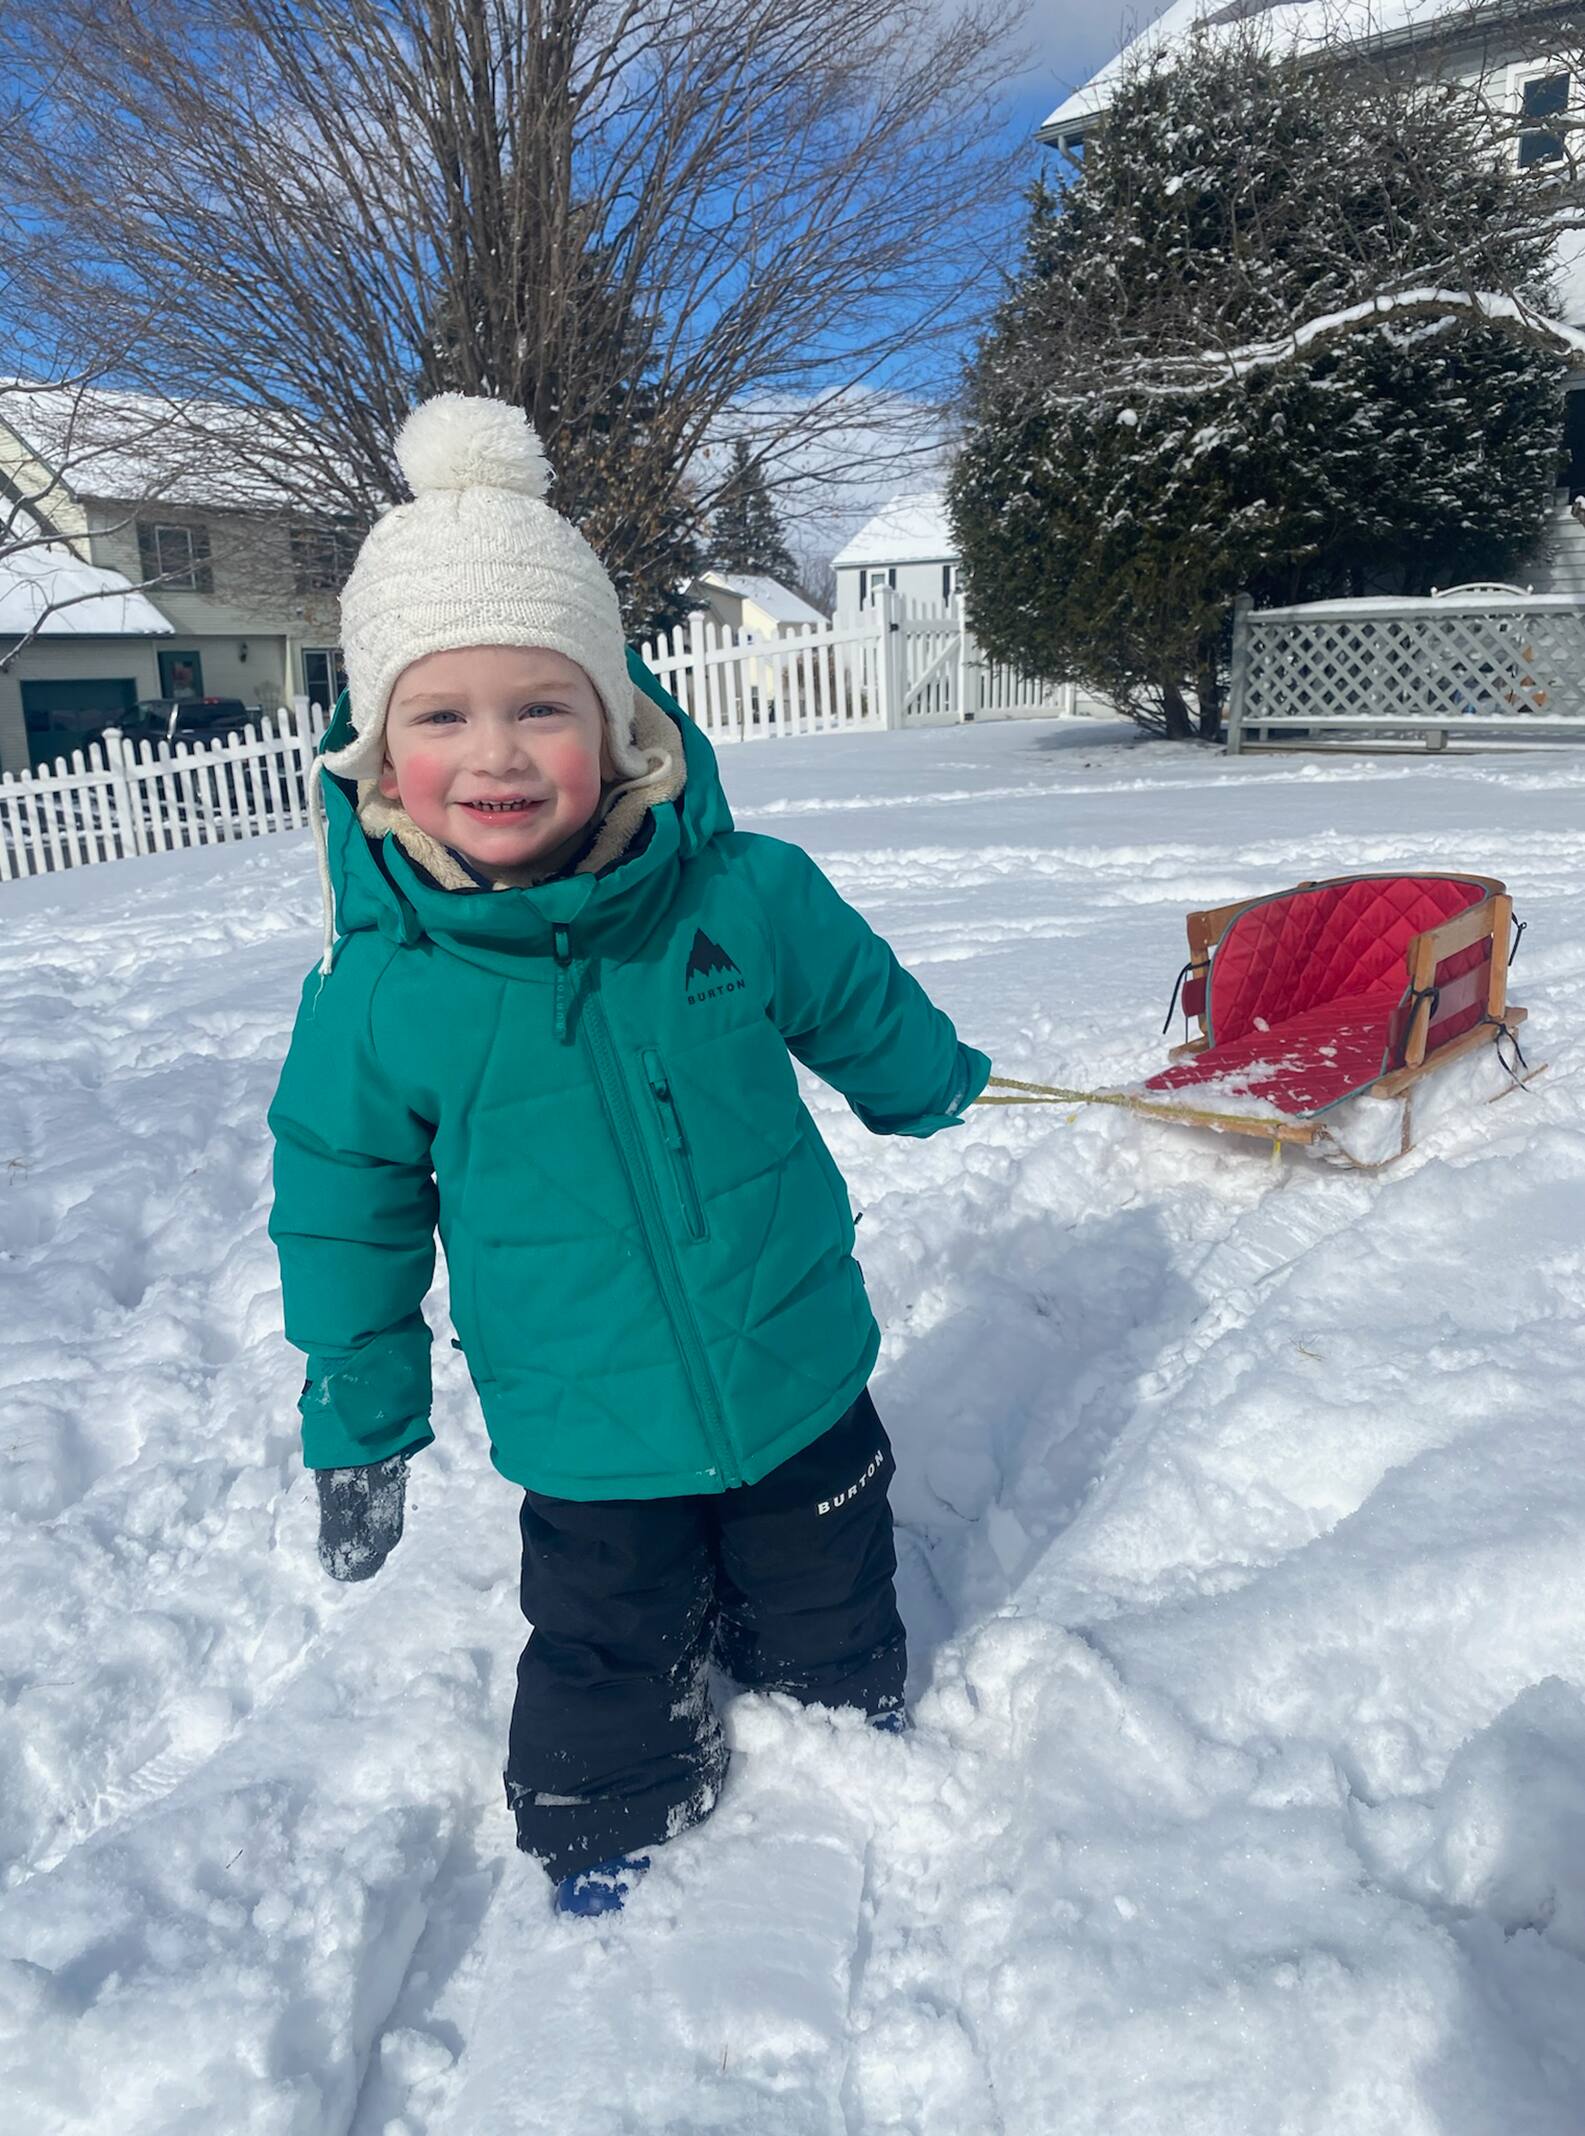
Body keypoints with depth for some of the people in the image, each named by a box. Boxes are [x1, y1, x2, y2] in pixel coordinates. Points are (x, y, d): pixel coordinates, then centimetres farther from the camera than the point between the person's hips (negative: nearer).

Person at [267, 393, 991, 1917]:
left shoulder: (746, 897, -19)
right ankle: (605, 1841, 50)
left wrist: (932, 1089, 23)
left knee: (829, 1619, 25)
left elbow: (865, 1009, 3)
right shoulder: (381, 989, -18)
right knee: (608, 1661, 19)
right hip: (585, 1438, -1)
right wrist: (356, 1430, 6)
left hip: (800, 1384, 2)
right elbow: (347, 1216, -4)